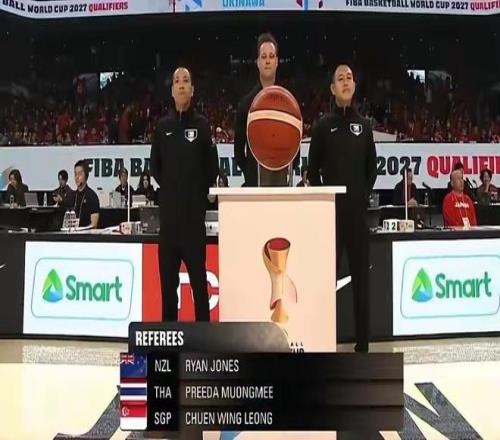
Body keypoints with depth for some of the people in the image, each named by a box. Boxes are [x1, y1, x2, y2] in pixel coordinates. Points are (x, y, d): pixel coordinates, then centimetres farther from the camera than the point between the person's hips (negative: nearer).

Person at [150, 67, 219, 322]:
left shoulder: (201, 124, 2)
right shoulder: (163, 127, 9)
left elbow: (212, 167, 3)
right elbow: (155, 166, 16)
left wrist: (200, 192, 2)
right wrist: (170, 187, 8)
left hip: (194, 208, -3)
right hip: (168, 208, 3)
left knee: (197, 273, 1)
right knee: (167, 274, 8)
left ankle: (203, 324, 9)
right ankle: (168, 325, 18)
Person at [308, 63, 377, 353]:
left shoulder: (364, 125, 11)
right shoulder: (323, 126, 5)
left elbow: (372, 167, 14)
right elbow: (312, 169, 5)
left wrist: (365, 195, 5)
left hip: (358, 211, 2)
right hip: (330, 211, -2)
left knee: (361, 278, 4)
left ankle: (362, 344, 13)